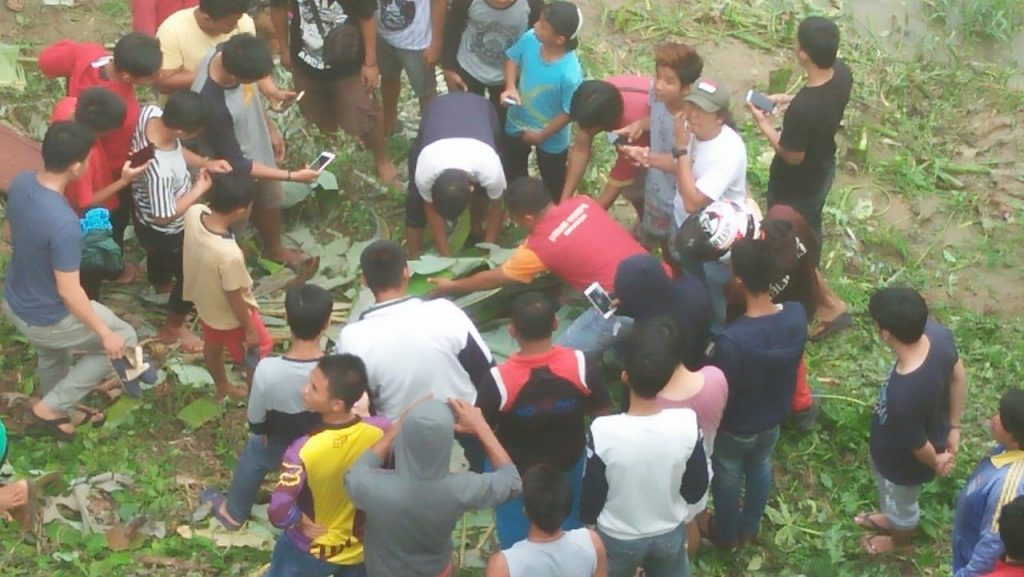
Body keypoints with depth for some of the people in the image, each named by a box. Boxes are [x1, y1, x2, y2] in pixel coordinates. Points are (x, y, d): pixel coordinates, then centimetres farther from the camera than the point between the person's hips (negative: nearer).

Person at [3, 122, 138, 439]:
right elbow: (68, 292, -28)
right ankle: (50, 407, 21)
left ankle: (59, 412, 61)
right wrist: (105, 333, -16)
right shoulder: (64, 223, -38)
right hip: (47, 318, -8)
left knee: (52, 356, 35)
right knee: (124, 338, 16)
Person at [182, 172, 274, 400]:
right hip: (230, 316, -7)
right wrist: (249, 329, -14)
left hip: (203, 301, 7)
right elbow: (235, 298, -26)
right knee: (257, 355, 23)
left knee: (212, 346, 34)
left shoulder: (194, 213, -28)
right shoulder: (229, 254, -45)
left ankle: (223, 387, 62)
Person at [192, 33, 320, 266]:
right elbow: (236, 165, -31)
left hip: (257, 146, 8)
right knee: (232, 224, 21)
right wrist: (293, 176, -28)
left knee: (270, 200, 32)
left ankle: (274, 249, 61)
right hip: (236, 174, -8)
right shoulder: (214, 107, -44)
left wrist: (271, 128, 13)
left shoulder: (228, 54, -24)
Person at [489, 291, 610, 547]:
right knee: (569, 523, 31)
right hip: (569, 462, 2)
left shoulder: (499, 379, -33)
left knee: (515, 534, 25)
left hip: (514, 470, -2)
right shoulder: (581, 365, -27)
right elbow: (599, 410, -10)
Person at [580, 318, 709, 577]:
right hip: (670, 533, 2)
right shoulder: (687, 423, -26)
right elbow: (696, 490, -11)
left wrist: (587, 519, 4)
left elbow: (591, 495, -16)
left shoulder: (603, 431, -32)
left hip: (617, 537, -1)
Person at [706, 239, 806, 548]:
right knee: (760, 470, 31)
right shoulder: (796, 315, -26)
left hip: (736, 427, -4)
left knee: (727, 479, 25)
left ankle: (726, 535, 51)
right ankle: (749, 529, 55)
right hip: (774, 416, 5)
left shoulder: (732, 340, -42)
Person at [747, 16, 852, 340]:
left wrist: (764, 124, -14)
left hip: (796, 187, -8)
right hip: (823, 171, 8)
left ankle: (831, 306, 32)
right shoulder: (842, 73, -19)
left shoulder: (802, 109, -43)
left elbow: (792, 156, -25)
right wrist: (790, 100, -3)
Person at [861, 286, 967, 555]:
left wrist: (935, 462, -4)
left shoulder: (903, 395, -48)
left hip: (903, 462, -6)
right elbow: (958, 375, -8)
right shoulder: (937, 333, -29)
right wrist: (954, 427, 6)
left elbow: (918, 446, -27)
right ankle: (890, 518, 68)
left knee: (901, 502, 29)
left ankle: (899, 542, 61)